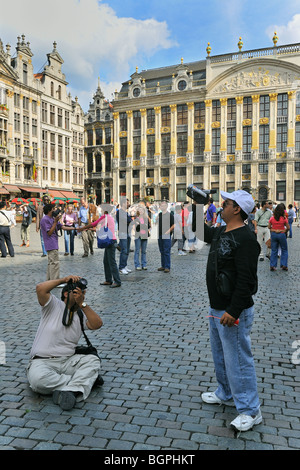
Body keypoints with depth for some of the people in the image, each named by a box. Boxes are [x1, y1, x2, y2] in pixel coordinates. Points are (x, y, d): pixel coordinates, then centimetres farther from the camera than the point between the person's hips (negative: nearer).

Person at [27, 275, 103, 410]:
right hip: (42, 361, -3)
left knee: (93, 360, -20)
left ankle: (71, 390, -37)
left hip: (68, 361, 4)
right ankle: (84, 380, -22)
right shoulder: (54, 305, 1)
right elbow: (40, 288, -17)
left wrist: (82, 304, -12)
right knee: (37, 379, -35)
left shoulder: (82, 314, 11)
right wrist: (63, 280, -9)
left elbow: (97, 324, -9)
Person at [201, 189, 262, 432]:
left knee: (238, 359, 0)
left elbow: (246, 280, -27)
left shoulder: (245, 239, -22)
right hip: (217, 308, 10)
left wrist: (233, 311, -28)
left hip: (233, 312, -10)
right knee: (220, 354, 23)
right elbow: (205, 232, 31)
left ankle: (250, 410, 16)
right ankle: (226, 394, 42)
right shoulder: (221, 232, 7)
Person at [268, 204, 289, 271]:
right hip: (282, 235, -2)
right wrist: (284, 231, 10)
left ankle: (272, 266, 8)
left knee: (274, 250, 10)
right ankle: (284, 265, 11)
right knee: (284, 250, 13)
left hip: (273, 234, 2)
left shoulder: (272, 218, -6)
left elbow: (269, 227, 1)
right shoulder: (284, 218, -12)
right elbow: (288, 228, -7)